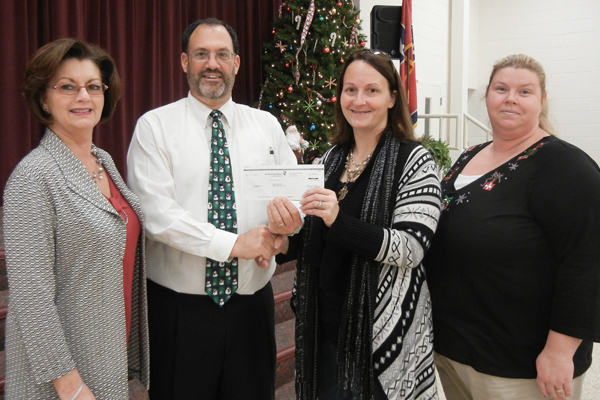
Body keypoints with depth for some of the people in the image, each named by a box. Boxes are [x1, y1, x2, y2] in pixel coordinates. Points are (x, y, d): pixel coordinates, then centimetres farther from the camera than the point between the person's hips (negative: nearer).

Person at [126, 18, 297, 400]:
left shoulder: (267, 125, 7)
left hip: (252, 302, 3)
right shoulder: (155, 126, -3)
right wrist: (232, 244, -18)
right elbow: (156, 212, -14)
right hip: (179, 306, -2)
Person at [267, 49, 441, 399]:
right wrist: (284, 232, -9)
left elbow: (411, 248, -18)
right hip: (324, 323, 5)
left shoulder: (414, 160, -10)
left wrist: (338, 220, -30)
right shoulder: (331, 158, 7)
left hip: (383, 328, -5)